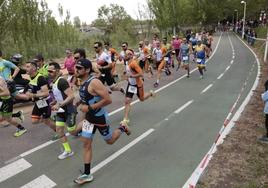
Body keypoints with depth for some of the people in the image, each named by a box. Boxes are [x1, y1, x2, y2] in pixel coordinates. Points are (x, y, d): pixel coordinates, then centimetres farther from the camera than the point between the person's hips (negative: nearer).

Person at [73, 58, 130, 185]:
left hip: (100, 117, -7)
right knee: (86, 144, 6)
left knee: (110, 141, 13)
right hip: (89, 117, 8)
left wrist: (89, 107, -28)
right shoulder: (82, 82, 1)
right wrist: (81, 103, 7)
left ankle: (122, 128, 41)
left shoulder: (94, 82, -26)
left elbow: (108, 100, -31)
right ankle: (87, 174, 17)